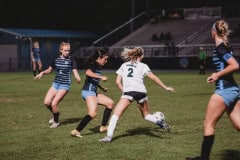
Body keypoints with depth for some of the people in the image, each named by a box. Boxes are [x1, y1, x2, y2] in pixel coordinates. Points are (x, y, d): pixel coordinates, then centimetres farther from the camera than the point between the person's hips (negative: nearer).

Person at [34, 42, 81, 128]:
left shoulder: (71, 61, -4)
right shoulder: (56, 60, 7)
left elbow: (75, 71, -10)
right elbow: (49, 70, 19)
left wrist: (78, 78, -30)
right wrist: (42, 72, 0)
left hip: (65, 85, -5)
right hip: (55, 83, 5)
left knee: (54, 104, -13)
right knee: (46, 102, -6)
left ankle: (56, 121, 11)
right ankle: (54, 115, 25)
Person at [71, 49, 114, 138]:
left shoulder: (98, 66, 20)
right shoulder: (93, 64, -8)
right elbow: (88, 72, -30)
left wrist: (102, 88, 35)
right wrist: (101, 77, -31)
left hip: (93, 92, 10)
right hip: (88, 91, -10)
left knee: (110, 103, 13)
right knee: (93, 113, -23)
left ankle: (103, 127, 15)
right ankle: (76, 131, -21)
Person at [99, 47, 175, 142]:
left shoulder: (124, 65, 22)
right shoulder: (142, 66, 18)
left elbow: (118, 81, 15)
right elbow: (153, 78, 10)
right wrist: (165, 87, 15)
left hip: (128, 91, -1)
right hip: (141, 92, 1)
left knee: (116, 114, -4)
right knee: (146, 115, 22)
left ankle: (109, 136, -19)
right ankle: (160, 122, -1)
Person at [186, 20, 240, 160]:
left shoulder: (220, 48, -13)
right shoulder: (225, 47, 13)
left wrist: (218, 74, -14)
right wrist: (218, 75, 8)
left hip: (224, 90, -9)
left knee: (209, 124, 1)